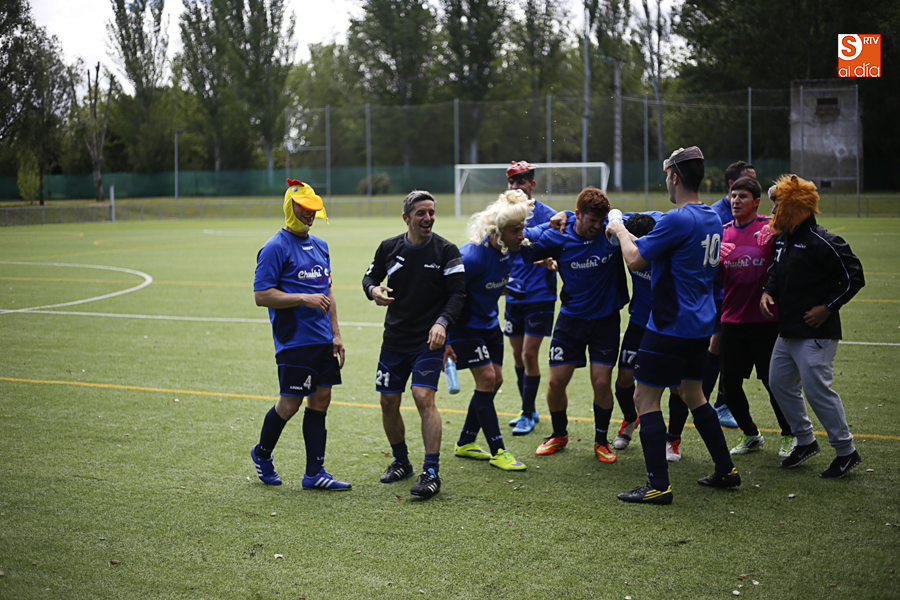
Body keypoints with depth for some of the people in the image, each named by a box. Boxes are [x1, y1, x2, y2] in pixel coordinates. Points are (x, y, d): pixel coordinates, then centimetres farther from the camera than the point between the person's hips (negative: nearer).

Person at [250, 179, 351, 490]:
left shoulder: (320, 246, 15)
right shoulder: (275, 248, -9)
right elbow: (261, 295, -13)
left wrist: (335, 333, 16)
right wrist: (304, 299, -20)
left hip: (323, 341, 7)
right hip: (294, 340, -7)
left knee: (320, 401, 6)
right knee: (290, 404, -2)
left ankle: (314, 473, 12)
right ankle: (262, 453, 25)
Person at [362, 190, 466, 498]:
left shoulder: (446, 251, -6)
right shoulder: (389, 248, 2)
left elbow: (458, 293, -8)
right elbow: (370, 276, 16)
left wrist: (442, 323, -24)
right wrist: (374, 290, -8)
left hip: (429, 340, -4)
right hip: (394, 340, 4)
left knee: (424, 397, -18)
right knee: (389, 401, 6)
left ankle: (431, 473, -14)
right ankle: (401, 462, 28)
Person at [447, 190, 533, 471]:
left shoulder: (510, 250, -8)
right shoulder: (472, 256, -29)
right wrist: (446, 341, -23)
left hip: (489, 323, 8)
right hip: (465, 325, -8)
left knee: (495, 380, 8)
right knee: (486, 378, -12)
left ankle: (465, 443, 22)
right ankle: (497, 451, -5)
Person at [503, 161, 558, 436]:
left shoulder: (546, 215, -8)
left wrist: (552, 260, -27)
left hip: (539, 297, -5)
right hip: (513, 297, 5)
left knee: (529, 355, -5)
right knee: (517, 356, 12)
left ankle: (528, 416, 8)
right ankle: (529, 410, 26)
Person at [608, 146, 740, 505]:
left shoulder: (678, 219, -19)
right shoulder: (712, 219, 10)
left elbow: (635, 260, -15)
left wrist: (620, 230, 2)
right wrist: (628, 234, 24)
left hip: (672, 325, -9)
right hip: (701, 324, 9)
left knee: (645, 398, -4)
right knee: (693, 394, 22)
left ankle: (658, 486, -5)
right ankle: (726, 470, 26)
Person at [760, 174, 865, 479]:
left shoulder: (822, 243, -17)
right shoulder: (782, 240, 9)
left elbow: (853, 277, -14)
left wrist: (828, 307, -15)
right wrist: (767, 292, 5)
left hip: (815, 334, -9)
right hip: (787, 332, 9)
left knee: (817, 389, -10)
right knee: (779, 384, 13)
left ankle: (846, 451, 4)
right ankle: (805, 441, 29)